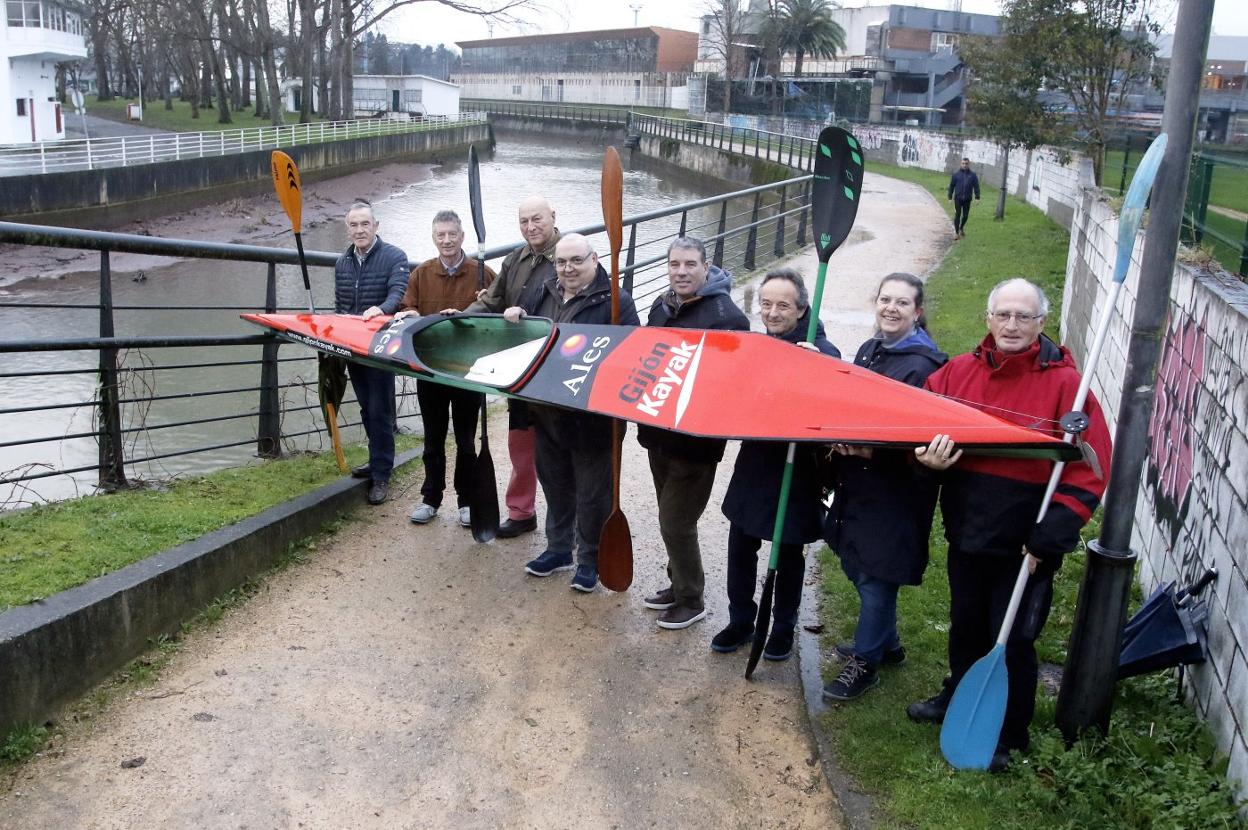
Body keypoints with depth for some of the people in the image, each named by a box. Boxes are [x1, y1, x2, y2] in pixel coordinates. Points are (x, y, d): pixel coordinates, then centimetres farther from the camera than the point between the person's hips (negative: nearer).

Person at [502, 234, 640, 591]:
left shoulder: (614, 300, -11)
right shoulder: (545, 293, 8)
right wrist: (514, 316, 1)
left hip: (592, 416, -6)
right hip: (548, 412, 6)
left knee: (592, 491, 7)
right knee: (555, 483, 20)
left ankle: (590, 559, 23)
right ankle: (558, 548, 37)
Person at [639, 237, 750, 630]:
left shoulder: (726, 315, -19)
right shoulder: (662, 306, 6)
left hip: (695, 440, -8)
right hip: (659, 433, 8)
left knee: (676, 523, 0)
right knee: (672, 518, 20)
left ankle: (691, 601, 19)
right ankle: (678, 585, 38)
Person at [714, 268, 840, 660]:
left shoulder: (820, 352, -14)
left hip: (796, 469, -5)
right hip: (754, 463, 5)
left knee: (788, 553, 11)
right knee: (741, 545, 11)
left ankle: (783, 627, 30)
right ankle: (740, 621, 29)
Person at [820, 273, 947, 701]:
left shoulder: (924, 365, -15)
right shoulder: (868, 350, 10)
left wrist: (873, 448, -32)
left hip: (893, 487, -8)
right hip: (856, 479, 8)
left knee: (875, 574, 1)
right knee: (855, 562, 17)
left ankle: (865, 662, 16)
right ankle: (885, 642, 37)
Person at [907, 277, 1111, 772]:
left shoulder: (1064, 383, -13)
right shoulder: (959, 372, 0)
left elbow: (1087, 471, -14)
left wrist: (1049, 537, -20)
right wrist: (929, 454, -16)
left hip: (1024, 544, -4)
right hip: (967, 531, 5)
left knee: (1012, 639, 7)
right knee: (966, 626, 23)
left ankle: (1008, 734, 28)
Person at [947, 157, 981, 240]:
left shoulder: (973, 175, 2)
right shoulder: (956, 173, -1)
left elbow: (976, 186, 4)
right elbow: (951, 185, 3)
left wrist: (977, 197, -2)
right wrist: (950, 196, 1)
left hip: (967, 199, 2)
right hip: (958, 198, -2)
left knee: (965, 215, 9)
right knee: (957, 215, -4)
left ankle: (961, 228, 35)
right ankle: (956, 232, 3)